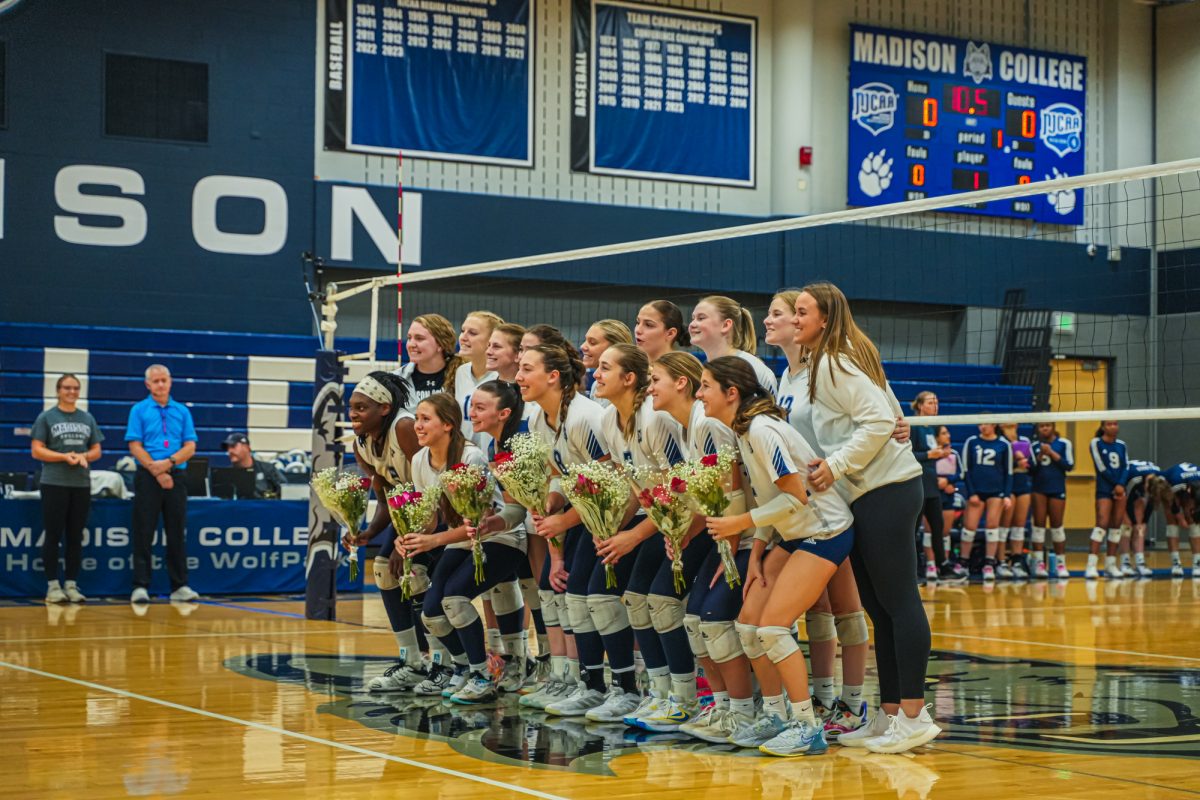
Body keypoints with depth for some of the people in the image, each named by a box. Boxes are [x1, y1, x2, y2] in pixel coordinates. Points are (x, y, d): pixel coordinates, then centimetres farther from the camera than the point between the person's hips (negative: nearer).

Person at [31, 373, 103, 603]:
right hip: (54, 483, -4)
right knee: (53, 535, -2)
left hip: (81, 484, 4)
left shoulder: (88, 419, 12)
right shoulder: (46, 417, 1)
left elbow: (96, 451, 12)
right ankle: (53, 586, 1)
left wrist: (83, 456, -9)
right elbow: (36, 451, -5)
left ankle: (71, 585, 10)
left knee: (75, 537, 5)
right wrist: (64, 456, -16)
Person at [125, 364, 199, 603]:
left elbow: (190, 447, 4)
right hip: (147, 477, -2)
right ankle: (140, 586, 0)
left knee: (176, 533, 4)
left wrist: (168, 463, -12)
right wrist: (156, 471, -13)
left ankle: (179, 586, 9)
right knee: (144, 534, -2)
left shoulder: (182, 411, 10)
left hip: (176, 477, 3)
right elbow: (135, 447, -4)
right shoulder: (139, 410, 3)